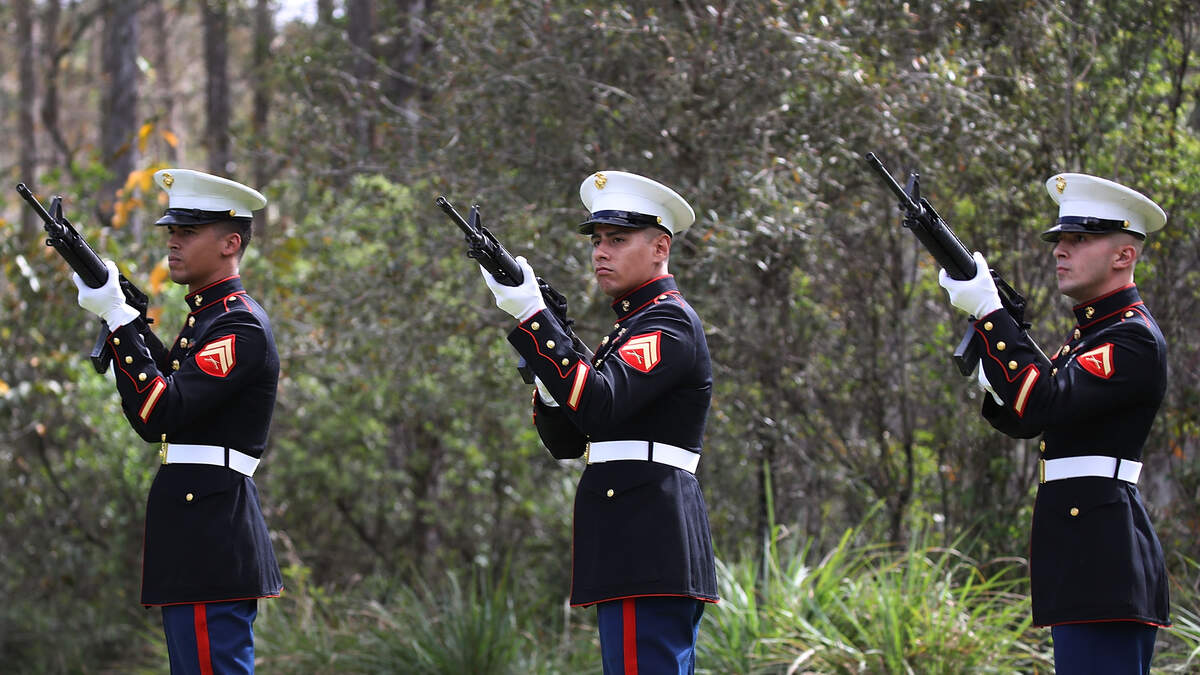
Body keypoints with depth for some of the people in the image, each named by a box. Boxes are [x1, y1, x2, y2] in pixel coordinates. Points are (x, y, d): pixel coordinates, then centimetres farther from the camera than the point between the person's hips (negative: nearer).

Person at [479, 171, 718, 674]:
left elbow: (599, 404, -23)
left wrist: (532, 317, -24)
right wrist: (545, 369, 2)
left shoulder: (670, 322, -7)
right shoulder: (632, 325, 24)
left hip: (649, 552, -11)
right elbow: (566, 441, 20)